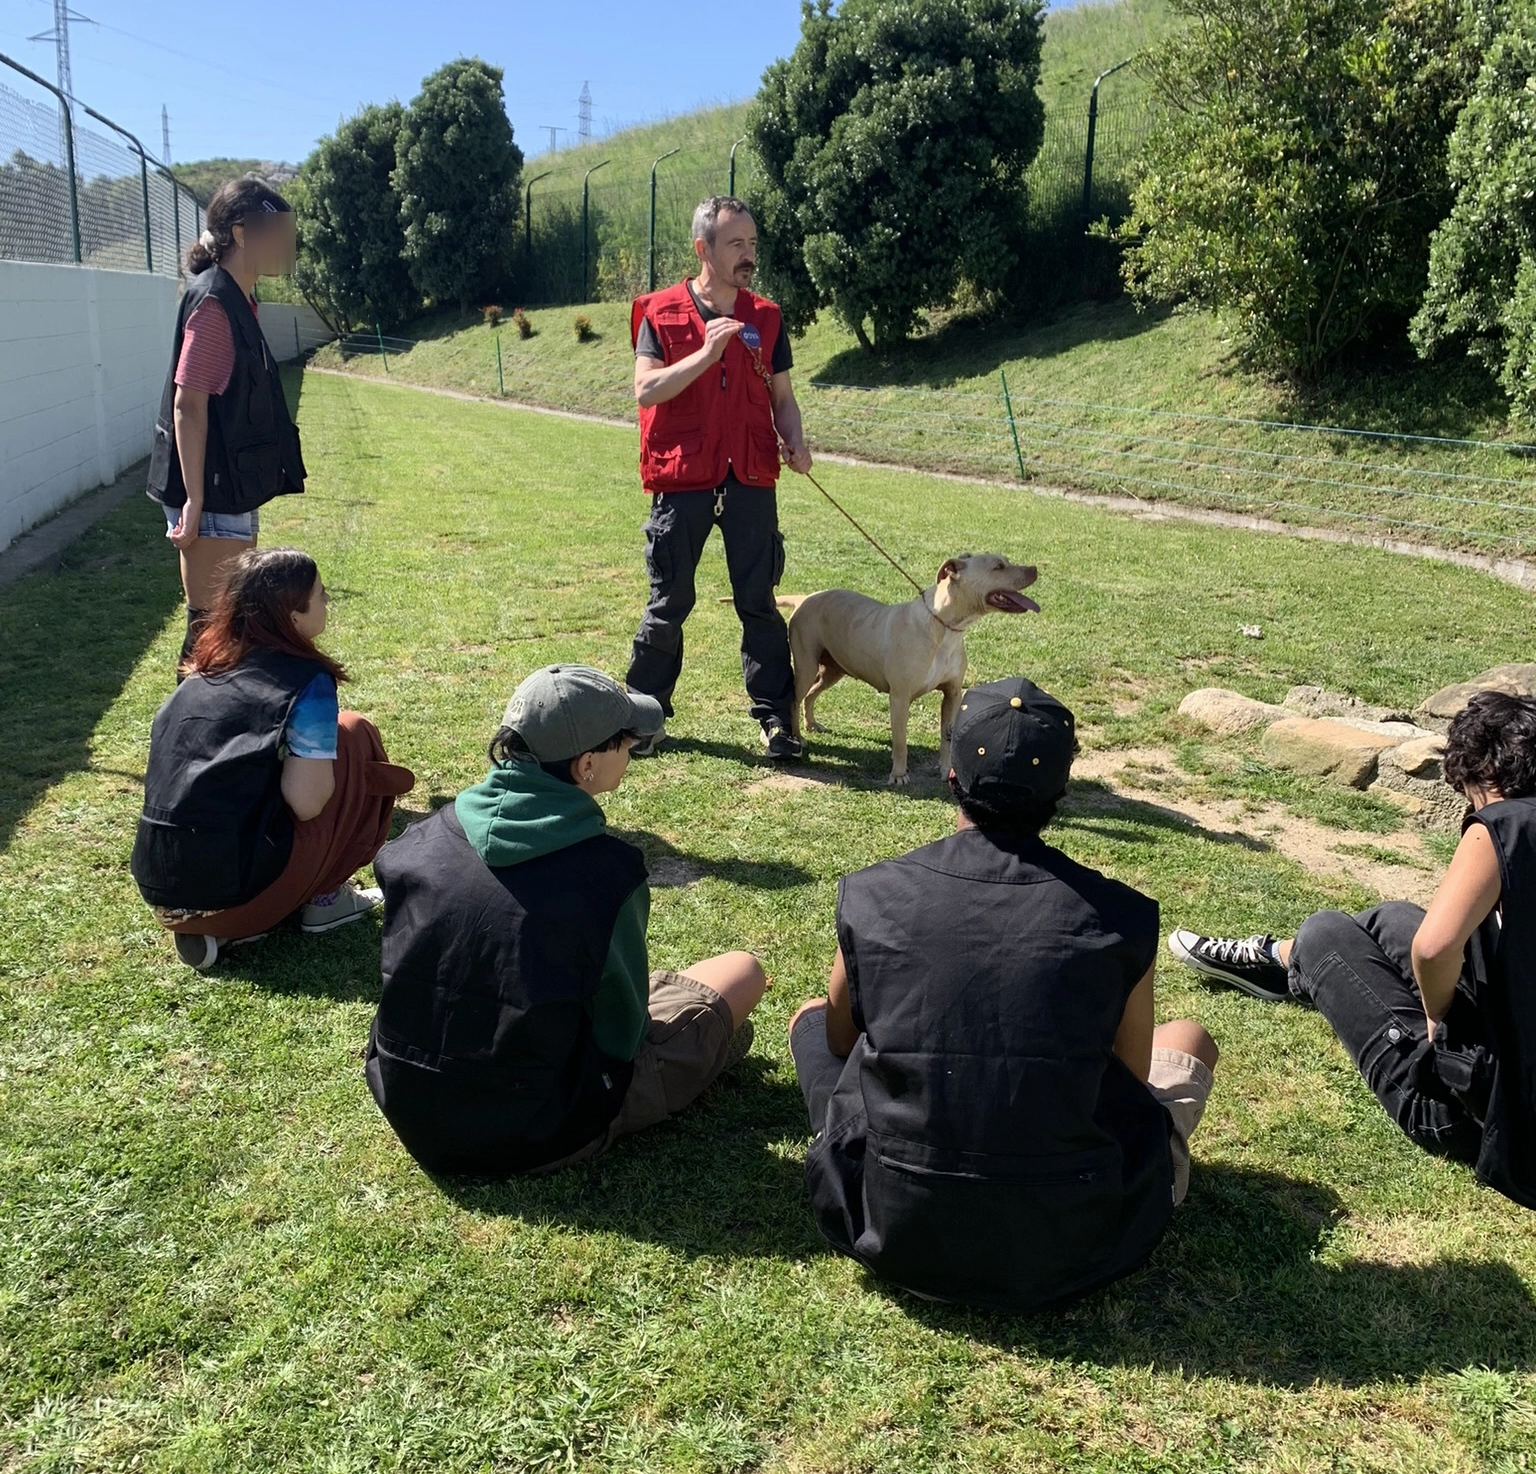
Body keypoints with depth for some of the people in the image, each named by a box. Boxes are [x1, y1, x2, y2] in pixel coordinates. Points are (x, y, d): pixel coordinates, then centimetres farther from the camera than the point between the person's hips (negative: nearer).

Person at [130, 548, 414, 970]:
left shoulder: (207, 665, 12)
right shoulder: (306, 681, -9)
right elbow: (307, 802, -15)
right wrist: (324, 765, 6)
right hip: (236, 888, -7)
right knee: (354, 736, 7)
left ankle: (211, 926, 15)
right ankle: (324, 898, 12)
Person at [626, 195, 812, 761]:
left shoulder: (765, 317, 8)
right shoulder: (661, 313, -1)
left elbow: (781, 396, 13)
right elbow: (646, 390, -12)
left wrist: (795, 441, -7)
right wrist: (706, 352, -21)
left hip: (750, 480, 2)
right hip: (681, 481, -2)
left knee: (759, 603, 4)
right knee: (669, 604, 6)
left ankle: (775, 718, 12)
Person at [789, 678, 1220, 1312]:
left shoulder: (869, 896, -8)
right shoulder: (1120, 917, -11)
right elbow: (1131, 1084, 4)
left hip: (893, 1234, 1)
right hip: (1065, 1245, 0)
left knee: (812, 1016, 26)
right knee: (1188, 1040, 24)